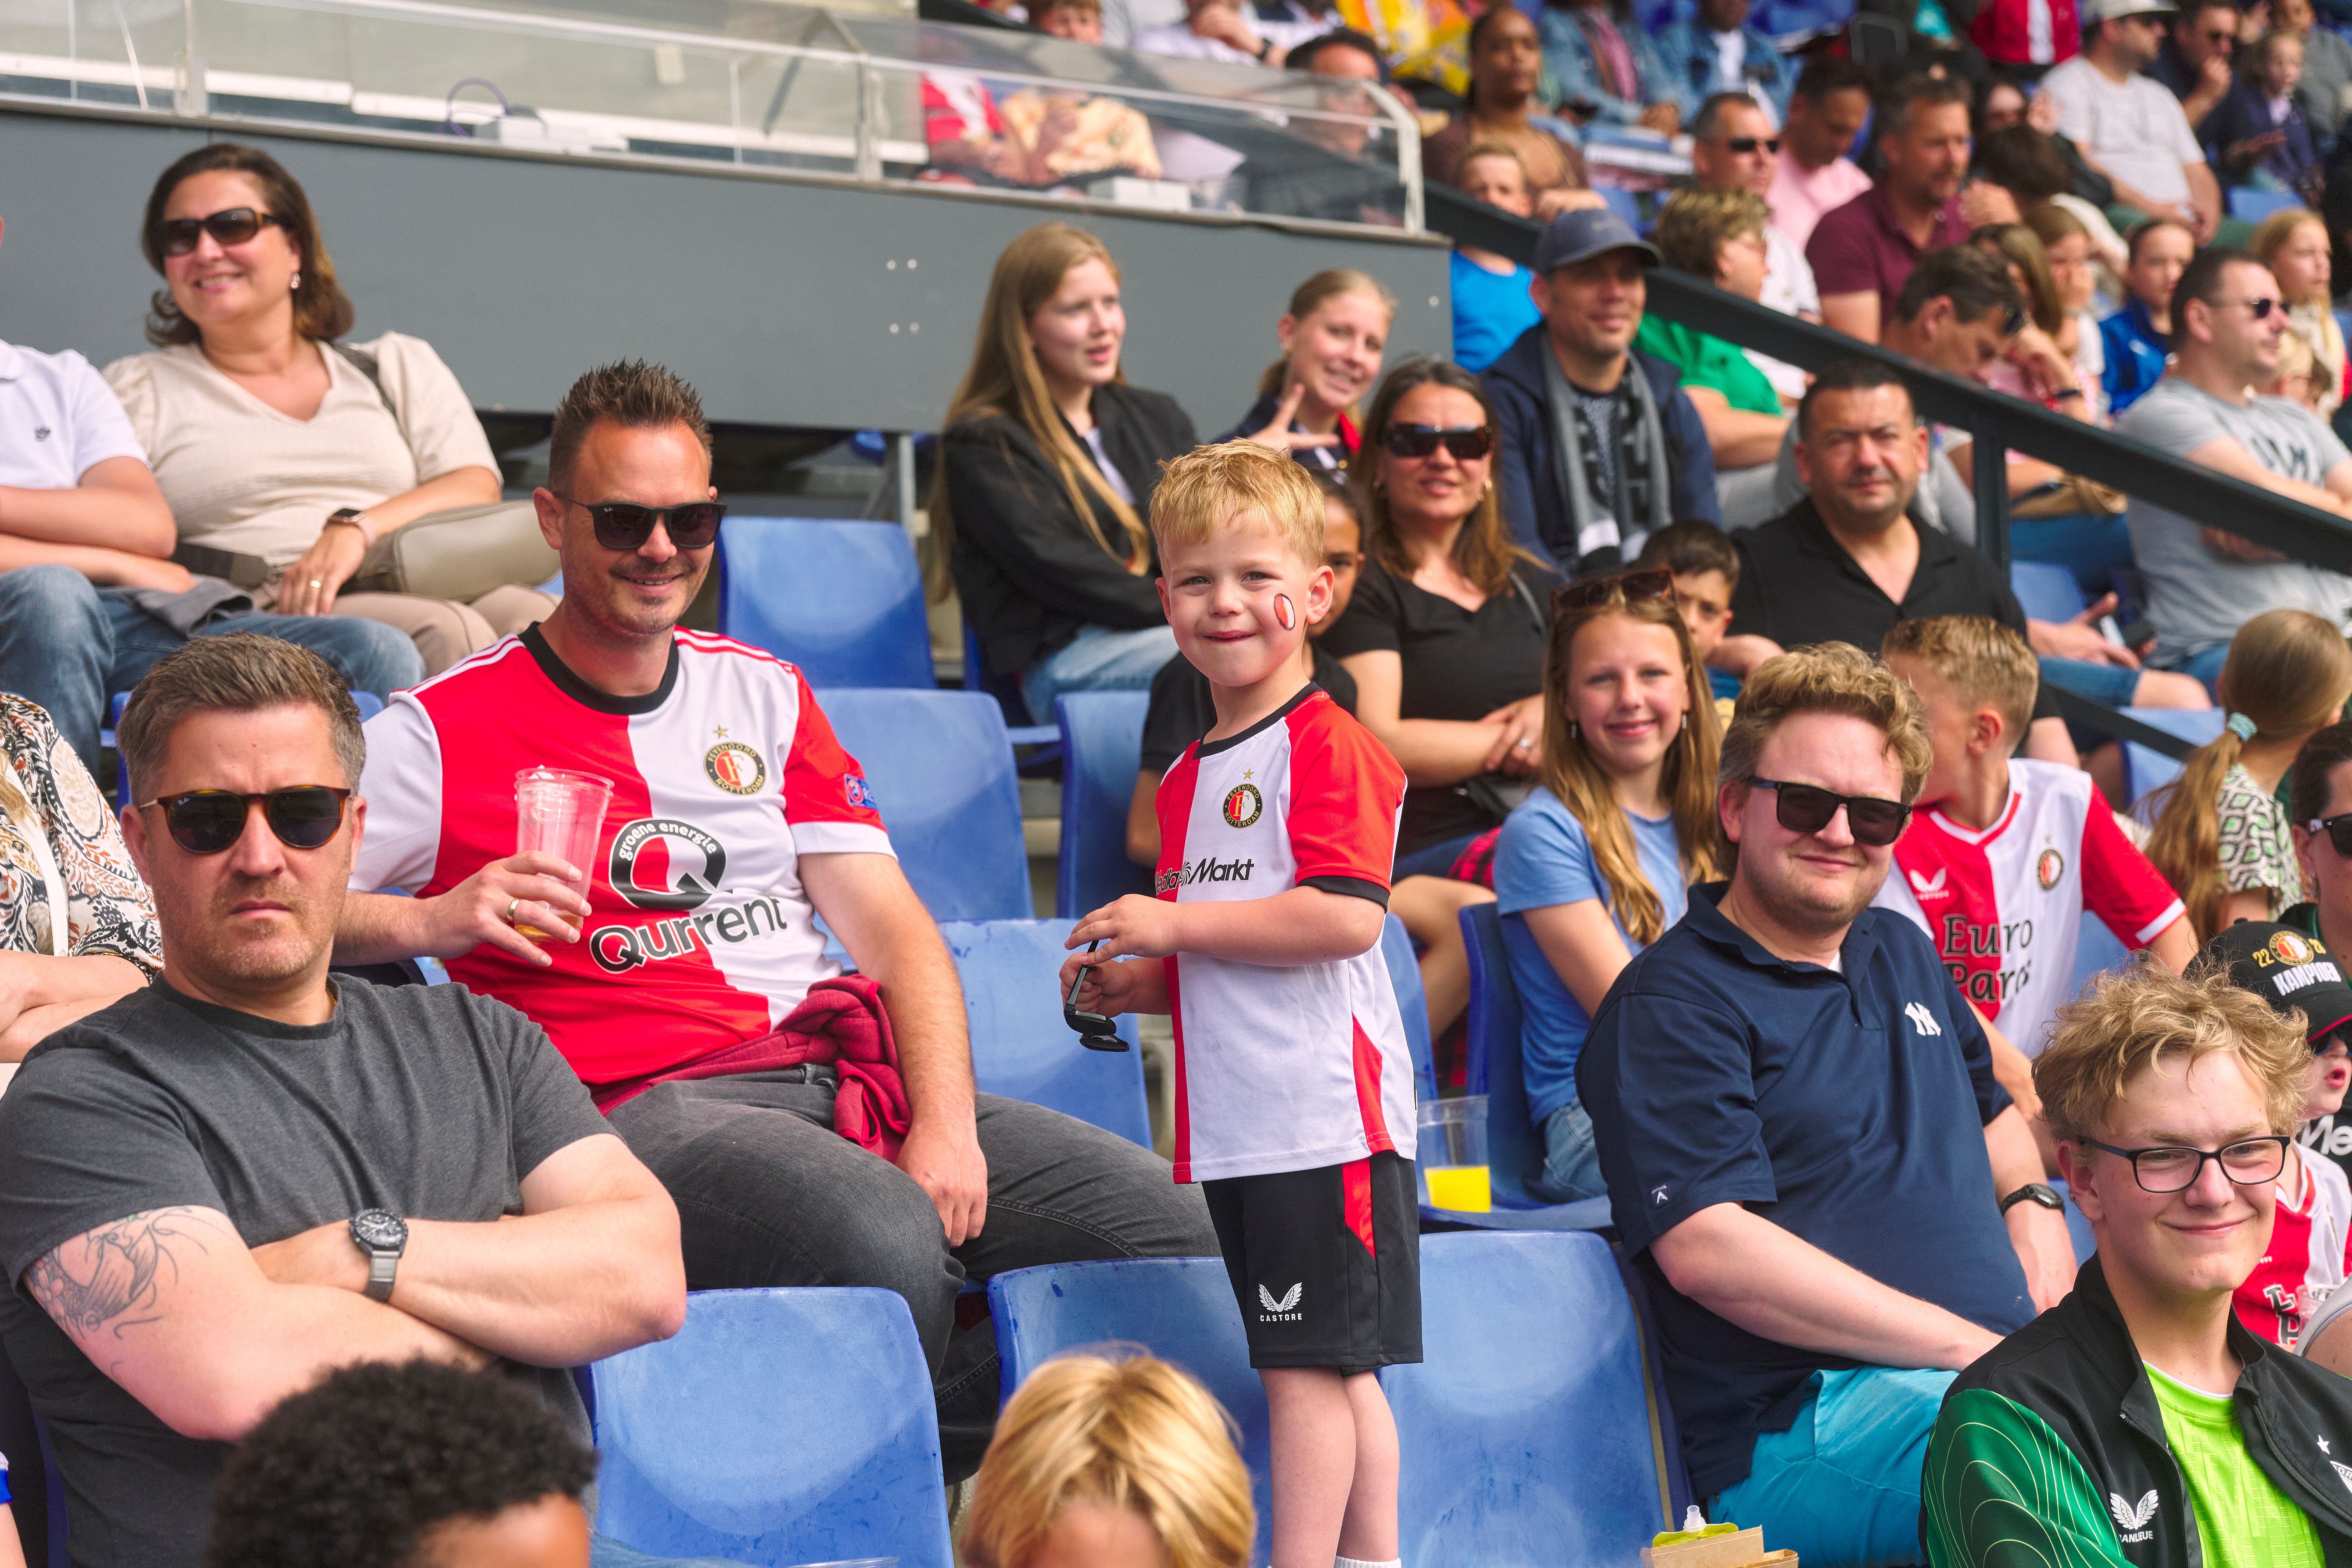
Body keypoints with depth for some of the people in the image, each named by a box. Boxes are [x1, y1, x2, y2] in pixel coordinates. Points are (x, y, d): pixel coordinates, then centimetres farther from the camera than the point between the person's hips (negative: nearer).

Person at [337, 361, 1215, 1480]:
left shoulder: (767, 697, 20)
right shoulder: (445, 731, 5)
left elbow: (892, 926, 12)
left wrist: (947, 1128, -4)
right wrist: (429, 922, -16)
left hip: (840, 1070, 6)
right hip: (646, 1105, -6)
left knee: (1176, 1225, -14)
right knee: (885, 1241, -38)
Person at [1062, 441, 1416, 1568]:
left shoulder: (1327, 747, -10)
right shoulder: (1187, 777, 18)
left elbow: (1346, 918, -22)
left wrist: (1172, 924, -16)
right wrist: (1132, 982, 10)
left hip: (1323, 1119, -9)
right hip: (1231, 1129, 9)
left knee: (1305, 1368, -7)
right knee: (1337, 1369, 13)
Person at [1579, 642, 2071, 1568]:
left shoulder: (1903, 957, 24)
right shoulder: (1671, 1005, -3)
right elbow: (1708, 1249, -15)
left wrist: (2030, 1202, 16)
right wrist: (1968, 1348, -16)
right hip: (1796, 1429, -8)